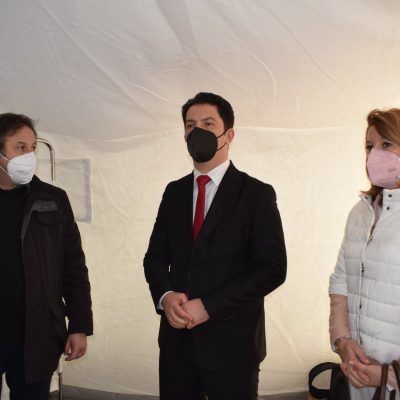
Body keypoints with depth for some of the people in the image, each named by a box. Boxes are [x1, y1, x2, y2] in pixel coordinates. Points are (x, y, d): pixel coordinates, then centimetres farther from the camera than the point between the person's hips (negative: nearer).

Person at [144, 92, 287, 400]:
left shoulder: (256, 194, -6)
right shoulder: (174, 192, 9)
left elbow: (272, 268, -13)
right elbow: (155, 257, 11)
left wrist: (208, 305, -17)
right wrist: (165, 296, -11)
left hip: (231, 341, -4)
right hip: (176, 338, 4)